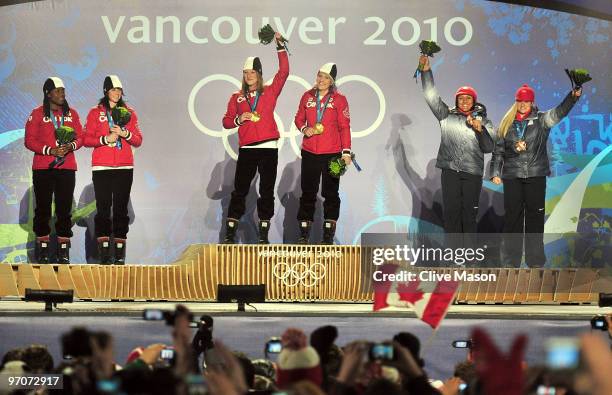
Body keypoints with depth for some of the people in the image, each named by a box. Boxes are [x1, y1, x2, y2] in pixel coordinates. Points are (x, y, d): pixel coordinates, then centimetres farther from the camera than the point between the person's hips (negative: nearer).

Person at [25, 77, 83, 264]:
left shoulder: (71, 113, 10)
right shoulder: (37, 114, 1)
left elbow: (80, 137, 10)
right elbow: (29, 141, -4)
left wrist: (71, 146, -12)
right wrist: (50, 150, -15)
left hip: (67, 167, 2)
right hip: (43, 168, -2)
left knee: (64, 208, 0)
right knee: (43, 208, 1)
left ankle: (63, 250, 4)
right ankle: (42, 247, 7)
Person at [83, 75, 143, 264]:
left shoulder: (129, 113, 12)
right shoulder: (95, 113, 7)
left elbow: (138, 141, 9)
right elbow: (87, 139, 0)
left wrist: (125, 134, -9)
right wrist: (106, 139, -13)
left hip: (124, 167, 2)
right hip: (101, 167, -1)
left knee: (121, 208, -1)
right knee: (103, 208, -5)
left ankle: (120, 254, -1)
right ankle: (104, 253, -6)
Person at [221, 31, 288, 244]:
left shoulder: (269, 92, 8)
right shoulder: (237, 97, 12)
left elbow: (283, 72, -1)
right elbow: (226, 121, 12)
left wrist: (280, 46, -5)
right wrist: (239, 119, -9)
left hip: (268, 147, -1)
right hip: (247, 149, 1)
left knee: (266, 191, 1)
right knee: (239, 190, 0)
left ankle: (263, 235, 6)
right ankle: (229, 234, 2)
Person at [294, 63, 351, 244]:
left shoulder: (339, 99, -2)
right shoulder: (308, 96, 6)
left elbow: (344, 127, -2)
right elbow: (299, 119, 16)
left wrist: (346, 151, -9)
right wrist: (304, 129, -6)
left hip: (332, 154, -2)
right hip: (309, 153, 2)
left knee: (331, 194, 3)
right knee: (308, 193, 6)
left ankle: (328, 235, 8)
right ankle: (304, 234, 10)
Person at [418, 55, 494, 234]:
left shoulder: (483, 121, 9)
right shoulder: (447, 116, 11)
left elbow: (489, 147, 4)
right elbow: (431, 96, 7)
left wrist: (479, 129, -11)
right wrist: (426, 71, 2)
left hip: (472, 172, -1)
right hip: (450, 170, 1)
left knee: (469, 213, -1)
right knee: (451, 212, -3)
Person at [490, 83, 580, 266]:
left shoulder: (541, 120, 4)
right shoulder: (507, 124, 10)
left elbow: (559, 112, -13)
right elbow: (498, 150, 12)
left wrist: (573, 96, -29)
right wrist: (495, 173, 3)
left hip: (536, 175, -1)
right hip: (512, 176, 2)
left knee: (535, 216, 1)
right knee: (512, 216, 4)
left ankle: (535, 259, 6)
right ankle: (511, 260, 10)